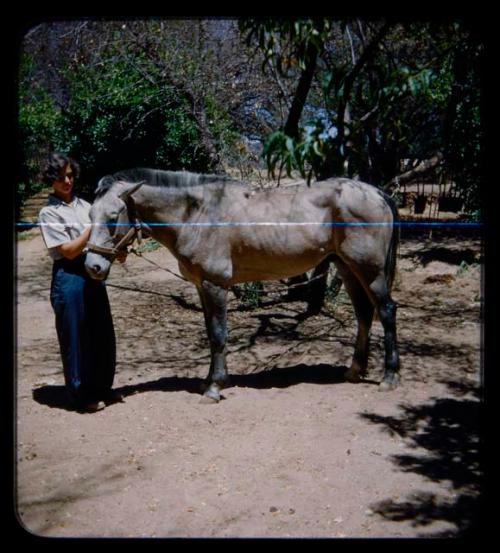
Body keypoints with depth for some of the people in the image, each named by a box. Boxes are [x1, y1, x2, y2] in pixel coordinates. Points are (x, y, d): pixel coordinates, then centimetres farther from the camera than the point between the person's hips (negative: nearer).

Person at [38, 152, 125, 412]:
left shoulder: (84, 205, 10)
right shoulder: (49, 213, -8)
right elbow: (69, 250, -14)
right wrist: (92, 227, -17)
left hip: (94, 274, 7)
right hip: (69, 277, -7)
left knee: (103, 335, 13)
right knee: (76, 338, 3)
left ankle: (102, 388, 28)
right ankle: (81, 395, 16)